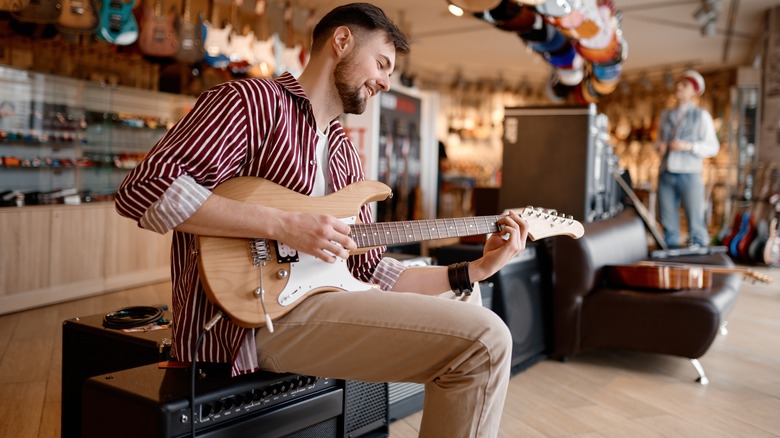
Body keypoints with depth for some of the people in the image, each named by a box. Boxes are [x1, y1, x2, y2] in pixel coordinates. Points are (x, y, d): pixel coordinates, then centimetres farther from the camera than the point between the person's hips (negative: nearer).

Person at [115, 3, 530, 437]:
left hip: (318, 303, 9)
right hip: (249, 316, -8)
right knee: (482, 339, -17)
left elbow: (371, 270, 16)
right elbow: (145, 188, -15)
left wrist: (475, 269, 8)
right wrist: (284, 225, -20)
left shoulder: (345, 153, 19)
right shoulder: (252, 100, -3)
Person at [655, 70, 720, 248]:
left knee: (695, 222, -4)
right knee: (668, 222, 7)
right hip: (666, 173, 5)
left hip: (689, 174, -4)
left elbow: (713, 147, -1)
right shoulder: (666, 115, 18)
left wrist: (688, 146, -15)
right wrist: (659, 146, 2)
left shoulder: (701, 115, 4)